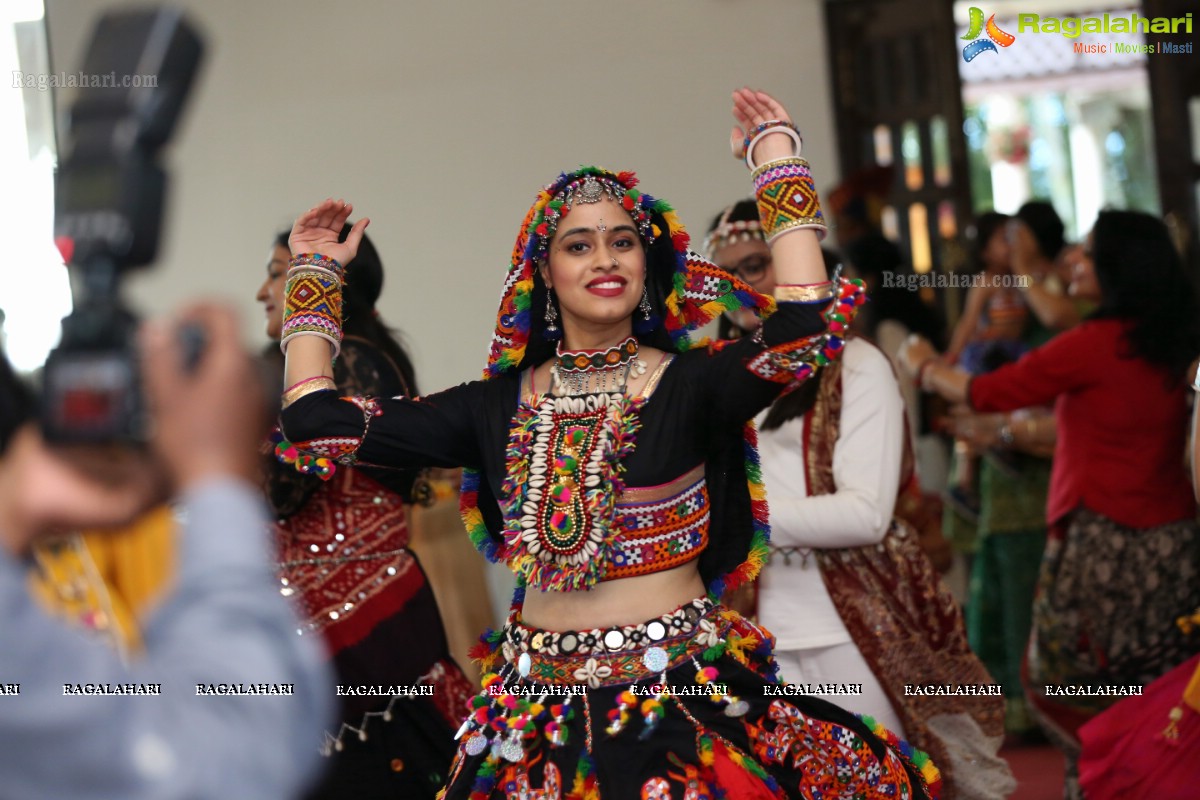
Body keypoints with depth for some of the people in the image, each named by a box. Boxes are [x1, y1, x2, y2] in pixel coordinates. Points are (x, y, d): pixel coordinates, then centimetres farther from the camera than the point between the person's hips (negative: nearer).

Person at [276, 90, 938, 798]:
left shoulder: (688, 384, -3)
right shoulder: (499, 405, 6)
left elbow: (808, 327, -21)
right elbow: (319, 424, 5)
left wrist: (778, 161, -15)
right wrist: (315, 275, 12)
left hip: (684, 699, -3)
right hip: (540, 711, 3)